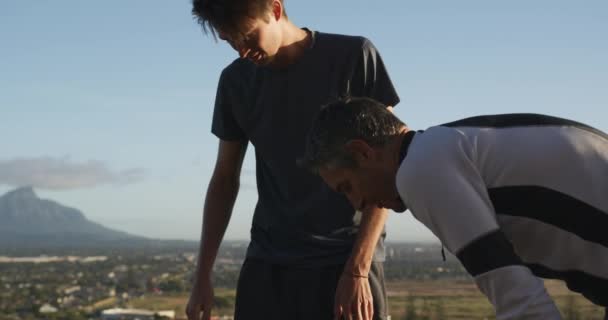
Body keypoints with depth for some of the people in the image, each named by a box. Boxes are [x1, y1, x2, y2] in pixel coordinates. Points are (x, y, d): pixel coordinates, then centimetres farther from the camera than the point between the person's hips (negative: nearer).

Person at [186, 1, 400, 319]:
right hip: (268, 264, 4)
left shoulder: (353, 57, -8)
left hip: (348, 258, -3)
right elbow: (225, 179, 14)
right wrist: (202, 275, 8)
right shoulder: (235, 81, 5)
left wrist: (356, 269, -14)